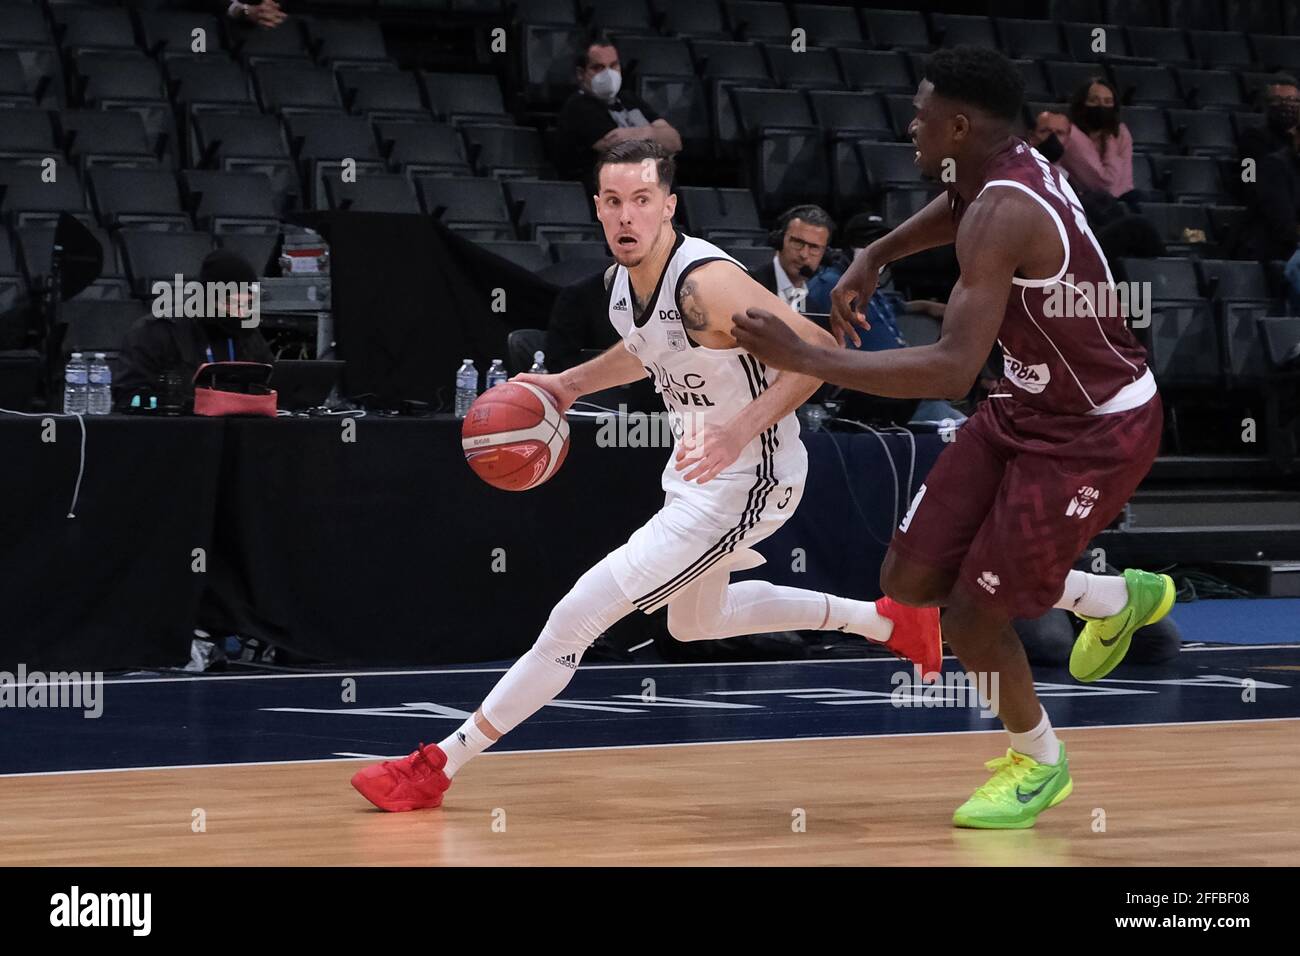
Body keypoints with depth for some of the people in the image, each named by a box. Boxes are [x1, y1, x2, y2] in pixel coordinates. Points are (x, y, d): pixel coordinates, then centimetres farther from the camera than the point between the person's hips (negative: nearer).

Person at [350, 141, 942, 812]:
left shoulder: (706, 282, -29)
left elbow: (820, 351, -31)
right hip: (695, 471, 10)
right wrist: (571, 384, 9)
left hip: (745, 478, -10)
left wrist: (742, 431, -40)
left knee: (578, 617, -13)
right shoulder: (626, 283, -3)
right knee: (694, 622, 33)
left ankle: (437, 766, -5)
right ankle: (886, 620, 42)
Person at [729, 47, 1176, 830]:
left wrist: (805, 359, -37)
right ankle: (1117, 599, 30)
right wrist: (872, 258, 9)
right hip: (1030, 407, 9)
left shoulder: (1001, 214, -30)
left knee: (971, 616, -3)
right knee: (910, 580, 8)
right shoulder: (1008, 169, -1)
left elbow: (953, 370, -38)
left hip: (1097, 432, -9)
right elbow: (957, 208, 27)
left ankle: (1039, 764, 25)